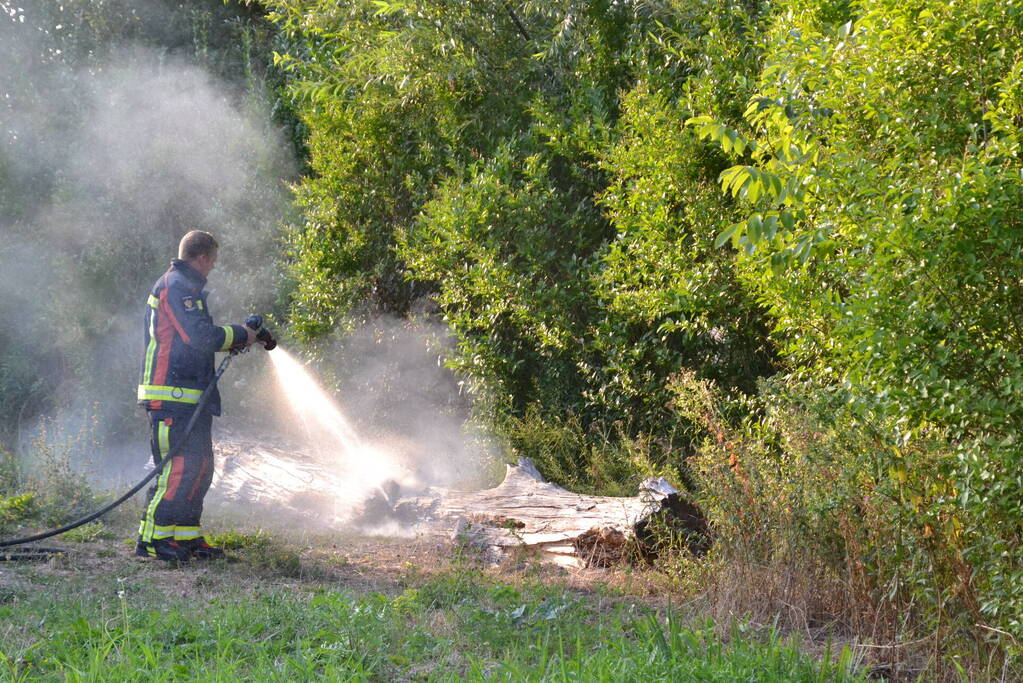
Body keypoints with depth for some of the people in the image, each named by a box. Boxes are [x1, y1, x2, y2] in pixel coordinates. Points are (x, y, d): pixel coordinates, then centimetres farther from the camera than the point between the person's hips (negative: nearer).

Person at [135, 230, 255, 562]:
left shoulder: (184, 286, 23)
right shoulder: (177, 286, -11)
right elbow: (201, 336, -21)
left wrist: (235, 339, 18)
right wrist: (241, 335, -8)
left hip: (190, 397, 11)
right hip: (173, 395, -11)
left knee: (199, 467, 12)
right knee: (181, 466, -12)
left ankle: (187, 536, 17)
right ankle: (152, 537, -10)